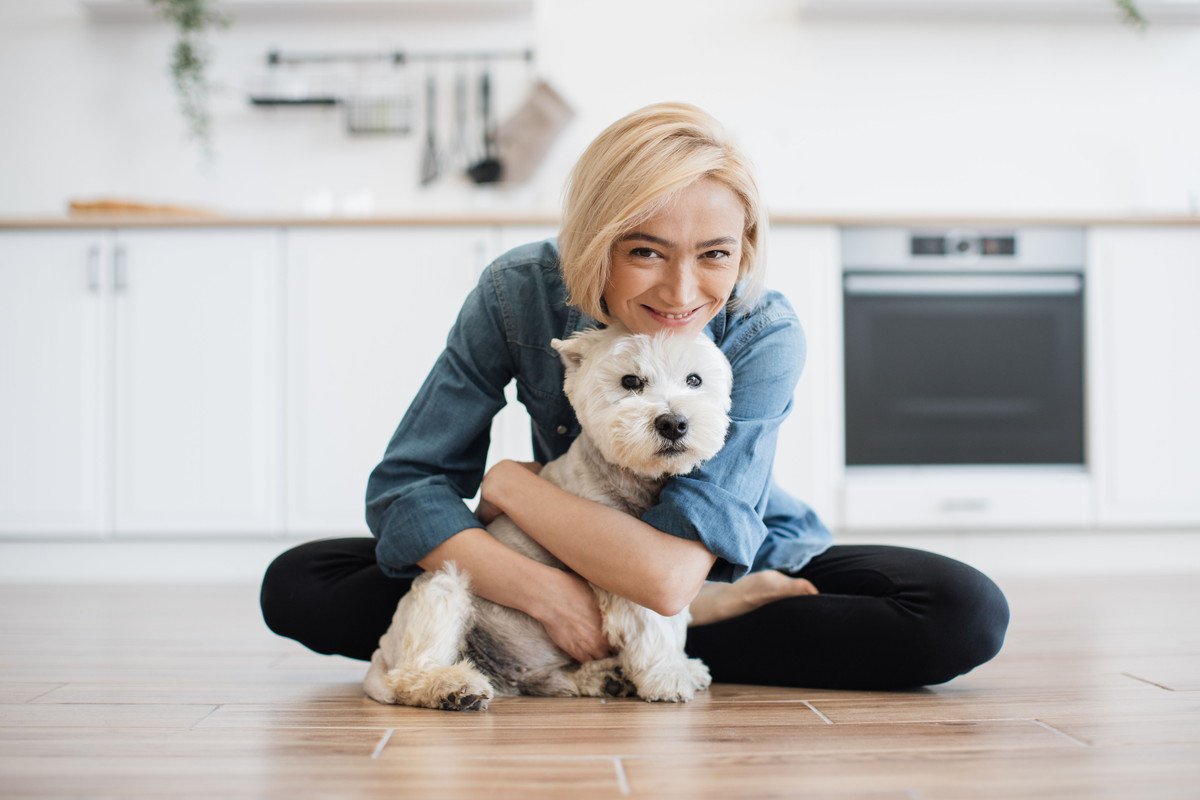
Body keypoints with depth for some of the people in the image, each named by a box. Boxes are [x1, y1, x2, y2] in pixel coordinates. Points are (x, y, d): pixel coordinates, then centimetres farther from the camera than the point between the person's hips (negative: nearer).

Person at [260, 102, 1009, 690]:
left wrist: (512, 483, -26)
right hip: (572, 572, 2)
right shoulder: (520, 292, -22)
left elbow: (670, 573, -36)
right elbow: (404, 485, -21)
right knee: (296, 584, -19)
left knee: (968, 615, -27)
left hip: (738, 565, -1)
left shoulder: (766, 336, -28)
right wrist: (543, 591, -36)